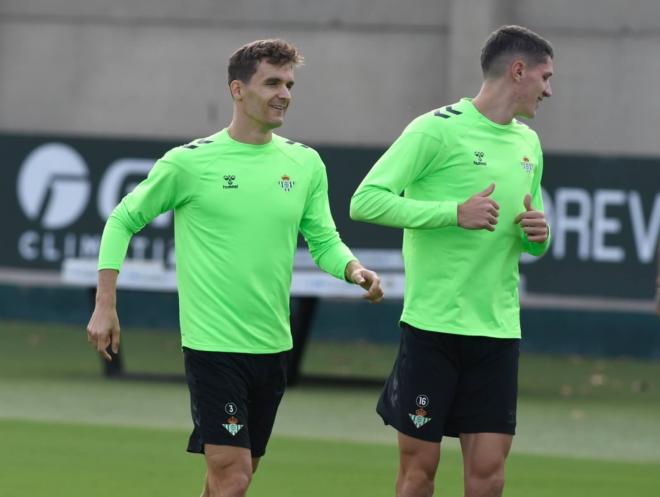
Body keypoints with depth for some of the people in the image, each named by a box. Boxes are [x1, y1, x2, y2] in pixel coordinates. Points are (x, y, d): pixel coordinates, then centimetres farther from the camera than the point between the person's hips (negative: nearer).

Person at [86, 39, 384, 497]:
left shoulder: (306, 164, 7)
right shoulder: (189, 162, -6)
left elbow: (324, 241, 11)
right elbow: (124, 220, 4)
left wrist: (354, 270, -11)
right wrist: (105, 305, -2)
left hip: (272, 347, 5)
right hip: (213, 343, -5)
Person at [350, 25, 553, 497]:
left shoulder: (528, 143, 15)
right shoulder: (437, 129, -8)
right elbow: (365, 201, -14)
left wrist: (538, 235, 2)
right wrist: (454, 213, -21)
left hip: (498, 329, 6)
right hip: (433, 323, -6)